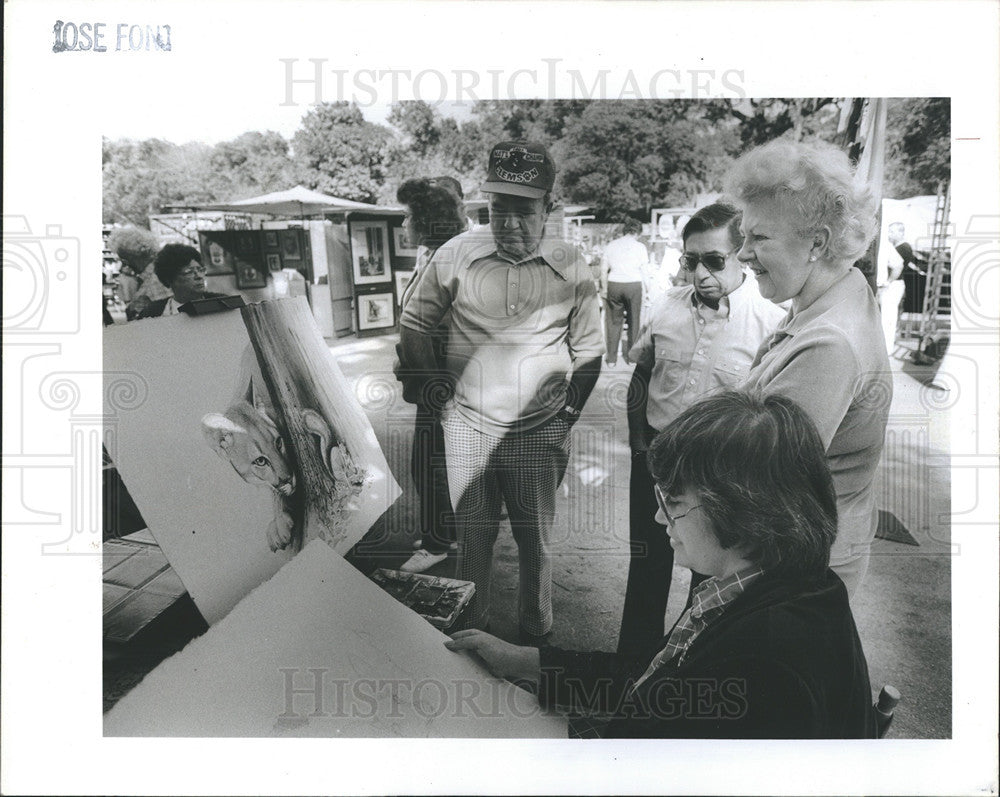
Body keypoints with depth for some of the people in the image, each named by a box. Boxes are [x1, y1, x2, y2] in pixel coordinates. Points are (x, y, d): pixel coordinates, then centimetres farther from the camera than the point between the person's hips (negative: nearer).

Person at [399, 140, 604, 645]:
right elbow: (414, 322, 9)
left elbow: (588, 351, 7)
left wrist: (569, 414, 2)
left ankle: (536, 632, 34)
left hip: (539, 431, 0)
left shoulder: (571, 268, -3)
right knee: (473, 536, 14)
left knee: (535, 540, 13)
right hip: (468, 425, 0)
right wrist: (423, 380, 0)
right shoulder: (456, 255, -5)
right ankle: (471, 629, 34)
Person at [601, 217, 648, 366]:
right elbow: (644, 272, 0)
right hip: (634, 284, -1)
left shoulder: (611, 245, 7)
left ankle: (611, 357, 10)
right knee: (634, 321, 11)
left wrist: (605, 288, 15)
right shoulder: (640, 247, 1)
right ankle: (631, 356, 16)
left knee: (613, 321, 9)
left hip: (614, 284, 2)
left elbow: (604, 269, 7)